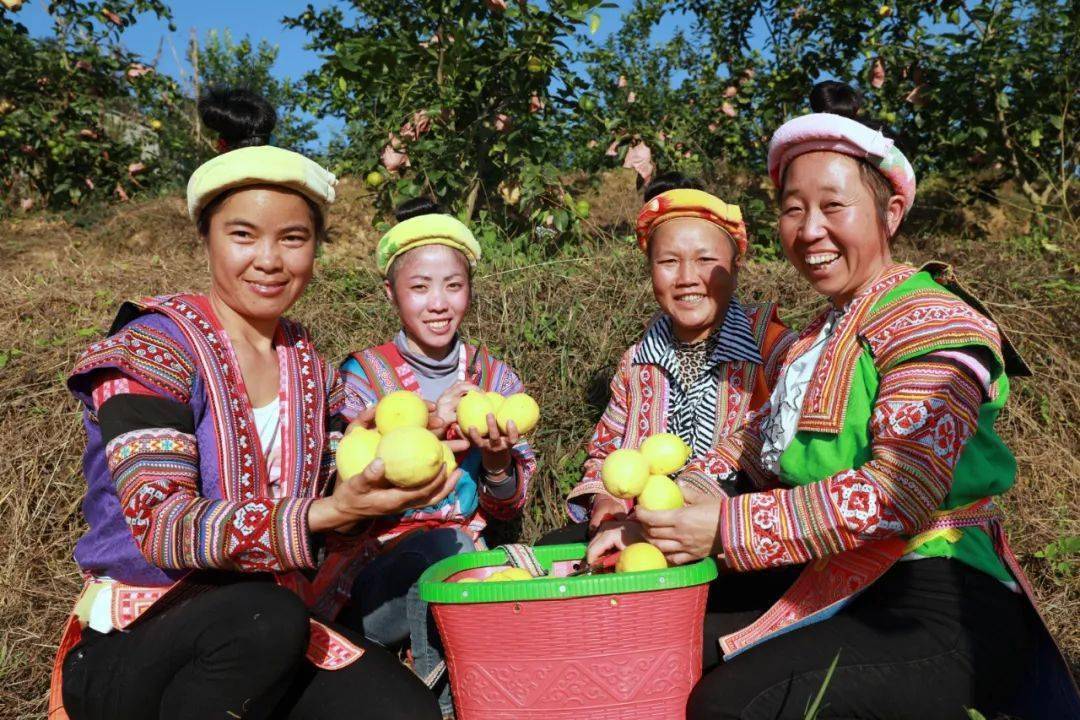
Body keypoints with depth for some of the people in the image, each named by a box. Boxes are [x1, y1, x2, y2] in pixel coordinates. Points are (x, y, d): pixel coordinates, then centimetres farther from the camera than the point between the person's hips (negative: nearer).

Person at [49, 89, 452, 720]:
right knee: (267, 616, -35)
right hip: (131, 647, -3)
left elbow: (330, 515, 3)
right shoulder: (152, 349, -11)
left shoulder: (312, 370, 6)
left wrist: (381, 483, -19)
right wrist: (324, 513, -35)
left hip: (273, 633, 4)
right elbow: (160, 527, -23)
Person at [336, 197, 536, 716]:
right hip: (377, 566, -2)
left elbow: (509, 507, 5)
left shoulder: (493, 376, 5)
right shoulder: (363, 374, -3)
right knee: (444, 545, -32)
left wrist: (497, 460, -17)